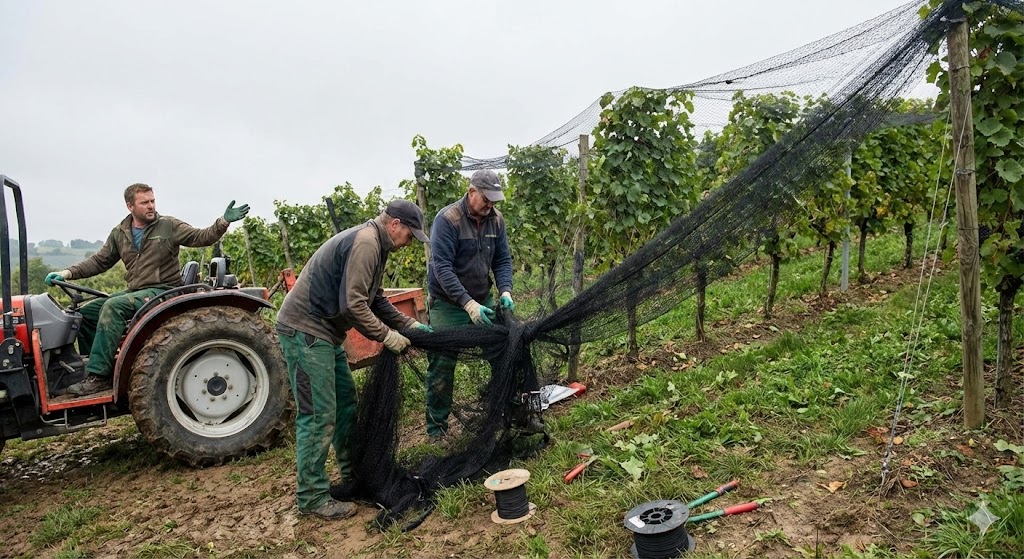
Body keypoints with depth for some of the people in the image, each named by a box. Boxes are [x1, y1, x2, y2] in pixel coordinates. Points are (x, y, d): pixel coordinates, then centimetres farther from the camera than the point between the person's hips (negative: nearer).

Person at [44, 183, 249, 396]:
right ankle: (96, 367, 7)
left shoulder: (169, 226, -3)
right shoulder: (119, 233, 12)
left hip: (163, 290, -7)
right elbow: (99, 261, 15)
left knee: (113, 306, -28)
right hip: (135, 292, 7)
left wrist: (224, 222, -28)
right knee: (86, 312, -1)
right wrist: (68, 273, 1)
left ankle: (99, 376, -26)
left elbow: (201, 237, -12)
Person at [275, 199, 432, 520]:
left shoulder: (375, 245, 14)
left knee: (346, 403, 17)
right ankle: (312, 496, 8)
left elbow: (375, 299, 18)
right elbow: (353, 304, -26)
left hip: (325, 331, 11)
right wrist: (387, 336, -16)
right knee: (318, 415, -5)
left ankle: (352, 474, 31)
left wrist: (410, 325, 10)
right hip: (305, 331, -11)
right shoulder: (364, 242, -19)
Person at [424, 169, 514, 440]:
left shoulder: (496, 219, -1)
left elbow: (502, 260, 3)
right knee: (442, 366, 1)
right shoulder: (447, 219, -19)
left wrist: (505, 290, -16)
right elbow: (442, 267, -24)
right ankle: (436, 428, 16)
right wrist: (468, 303, -31)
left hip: (483, 300, 5)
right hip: (448, 305, -5)